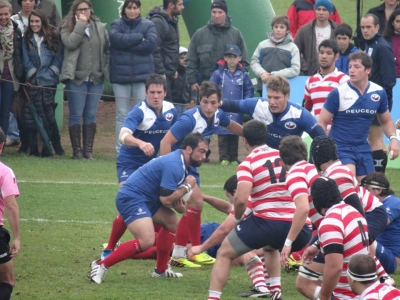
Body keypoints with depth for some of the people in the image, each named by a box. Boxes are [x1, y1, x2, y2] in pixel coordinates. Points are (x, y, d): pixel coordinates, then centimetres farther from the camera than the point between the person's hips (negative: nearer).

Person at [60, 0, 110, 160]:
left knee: (91, 115, 5)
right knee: (76, 115, -1)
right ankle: (77, 150, 4)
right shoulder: (67, 27, 1)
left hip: (96, 79, 3)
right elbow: (70, 43, -18)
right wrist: (80, 25, -15)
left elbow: (108, 49, 15)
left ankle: (88, 149, 9)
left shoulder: (100, 28, 9)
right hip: (76, 78, -3)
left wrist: (106, 68, 6)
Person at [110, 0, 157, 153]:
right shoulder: (117, 24, 8)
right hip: (120, 75, 1)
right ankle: (121, 151, 6)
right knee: (122, 115, 2)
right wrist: (138, 38, -12)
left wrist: (127, 43, -10)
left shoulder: (148, 25, 7)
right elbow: (115, 38, -12)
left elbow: (151, 44, -9)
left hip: (142, 74, -1)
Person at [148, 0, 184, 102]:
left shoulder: (172, 21, 14)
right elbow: (155, 50, -20)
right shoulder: (158, 22, -16)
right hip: (161, 73, -9)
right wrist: (161, 72, -22)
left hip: (169, 73, 9)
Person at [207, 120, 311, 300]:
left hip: (265, 222, -5)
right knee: (270, 247, 41)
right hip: (293, 224, 5)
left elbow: (241, 199, -16)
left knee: (224, 254, 14)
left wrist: (237, 218, 4)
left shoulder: (248, 163, -3)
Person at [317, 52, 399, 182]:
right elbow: (322, 122, -4)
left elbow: (386, 121, 17)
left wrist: (393, 138, -1)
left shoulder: (378, 92, 2)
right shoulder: (338, 93, -10)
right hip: (340, 147, -5)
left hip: (363, 149, 5)